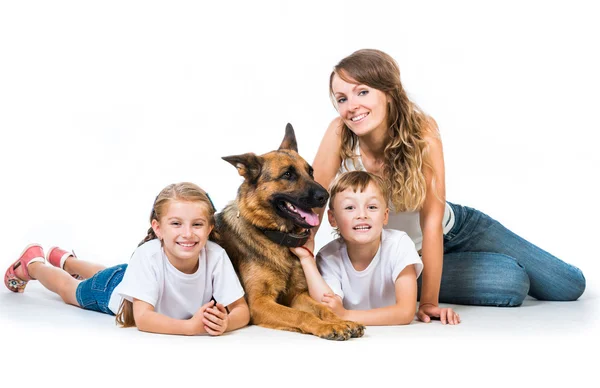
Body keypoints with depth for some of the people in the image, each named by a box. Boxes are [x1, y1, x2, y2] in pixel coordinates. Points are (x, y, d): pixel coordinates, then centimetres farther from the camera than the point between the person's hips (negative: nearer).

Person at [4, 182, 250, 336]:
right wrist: (190, 326, -62)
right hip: (112, 289, -4)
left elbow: (242, 310, -34)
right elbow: (143, 319, -47)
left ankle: (65, 260, 67)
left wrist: (225, 322, -57)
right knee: (69, 290, 29)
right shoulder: (148, 255, -45)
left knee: (111, 273, 37)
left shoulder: (216, 256, -39)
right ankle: (33, 262, 59)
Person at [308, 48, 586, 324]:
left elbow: (432, 219, -28)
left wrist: (429, 301, -30)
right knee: (513, 284, -19)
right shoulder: (339, 134, -26)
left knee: (569, 286, 3)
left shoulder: (422, 131, -27)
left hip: (451, 229, 1)